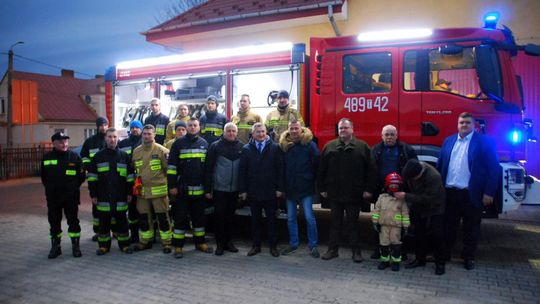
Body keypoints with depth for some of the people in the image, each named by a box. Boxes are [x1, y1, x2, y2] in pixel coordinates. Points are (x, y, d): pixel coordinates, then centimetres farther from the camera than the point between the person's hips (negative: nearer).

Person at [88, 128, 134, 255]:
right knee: (104, 223, 8)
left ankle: (124, 244, 18)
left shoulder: (124, 156, 5)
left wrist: (129, 193, 1)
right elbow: (92, 177, 4)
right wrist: (93, 195, 0)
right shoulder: (98, 156, 4)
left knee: (122, 222, 7)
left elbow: (130, 176, 5)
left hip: (120, 197, 0)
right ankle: (103, 245, 21)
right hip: (103, 198, 0)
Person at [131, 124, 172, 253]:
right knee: (143, 218, 14)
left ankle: (166, 242, 14)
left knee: (163, 217, 1)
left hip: (159, 190, -5)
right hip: (142, 191, 5)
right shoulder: (136, 151, 10)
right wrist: (136, 182, 14)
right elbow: (133, 170, 21)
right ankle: (145, 241, 30)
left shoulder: (162, 150, -6)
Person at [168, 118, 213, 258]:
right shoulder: (178, 144, 0)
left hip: (199, 189, 3)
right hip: (182, 188, -3)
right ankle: (178, 246, 12)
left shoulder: (204, 144, 8)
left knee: (199, 217, 13)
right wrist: (172, 185, -7)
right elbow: (172, 166, -2)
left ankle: (200, 242, 25)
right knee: (180, 218, 3)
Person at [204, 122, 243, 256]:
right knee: (220, 216, 4)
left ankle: (228, 241, 25)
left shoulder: (242, 147, 3)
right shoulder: (215, 146, -3)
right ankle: (220, 243, 16)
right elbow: (209, 168, -3)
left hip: (235, 189, 2)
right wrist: (208, 189, -6)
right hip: (219, 189, -2)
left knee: (231, 216, 12)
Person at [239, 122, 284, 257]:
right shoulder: (246, 149, 3)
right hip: (253, 192, 1)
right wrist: (242, 190, -2)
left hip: (270, 191, -1)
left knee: (271, 220, 8)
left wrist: (279, 188, -6)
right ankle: (256, 245, 22)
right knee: (255, 220, 11)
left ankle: (273, 246, 19)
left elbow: (280, 169, -1)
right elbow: (242, 171, 2)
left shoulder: (275, 147, 0)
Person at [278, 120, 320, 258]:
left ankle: (313, 246, 12)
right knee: (291, 218, 12)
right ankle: (293, 244, 26)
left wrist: (311, 178, -1)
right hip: (290, 188, 4)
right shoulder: (284, 145, 4)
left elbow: (317, 164, -4)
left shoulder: (309, 144, -5)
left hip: (305, 188, -4)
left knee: (309, 218, -1)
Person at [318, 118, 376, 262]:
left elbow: (371, 169, -1)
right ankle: (332, 249, 22)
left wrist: (369, 189, -6)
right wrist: (322, 188, 4)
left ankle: (356, 251, 20)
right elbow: (321, 169, 7)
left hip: (354, 194, -2)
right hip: (334, 193, 2)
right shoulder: (329, 146, 5)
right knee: (335, 223, 11)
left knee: (353, 224, 9)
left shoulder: (362, 147, 1)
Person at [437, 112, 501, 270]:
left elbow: (494, 168, -7)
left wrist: (489, 193, -11)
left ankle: (468, 257, 25)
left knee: (471, 228, 10)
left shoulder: (485, 141, -3)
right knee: (448, 226, 13)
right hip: (449, 192, 3)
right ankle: (444, 254, 26)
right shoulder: (449, 141, 10)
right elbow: (440, 165, 11)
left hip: (471, 194, -3)